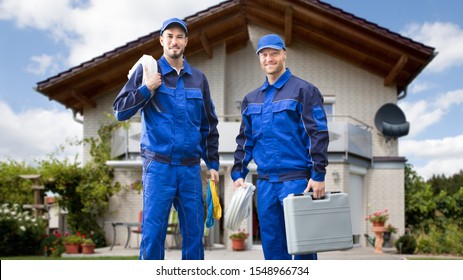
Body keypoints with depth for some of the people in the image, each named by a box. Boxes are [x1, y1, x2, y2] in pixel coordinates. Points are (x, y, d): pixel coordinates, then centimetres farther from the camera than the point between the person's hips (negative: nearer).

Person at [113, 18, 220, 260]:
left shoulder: (198, 78, 14)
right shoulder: (147, 71, 4)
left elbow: (209, 124, 19)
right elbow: (120, 111, 1)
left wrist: (213, 163, 14)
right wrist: (146, 89, -11)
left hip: (191, 168, 3)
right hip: (158, 166, -3)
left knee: (194, 232, 5)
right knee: (153, 232, -3)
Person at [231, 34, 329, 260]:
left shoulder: (304, 90, -2)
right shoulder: (251, 99, 15)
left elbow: (318, 134, -7)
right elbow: (245, 140, 19)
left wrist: (318, 175, -13)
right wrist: (238, 173, 9)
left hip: (296, 179, -5)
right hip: (265, 182, 5)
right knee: (271, 242, 9)